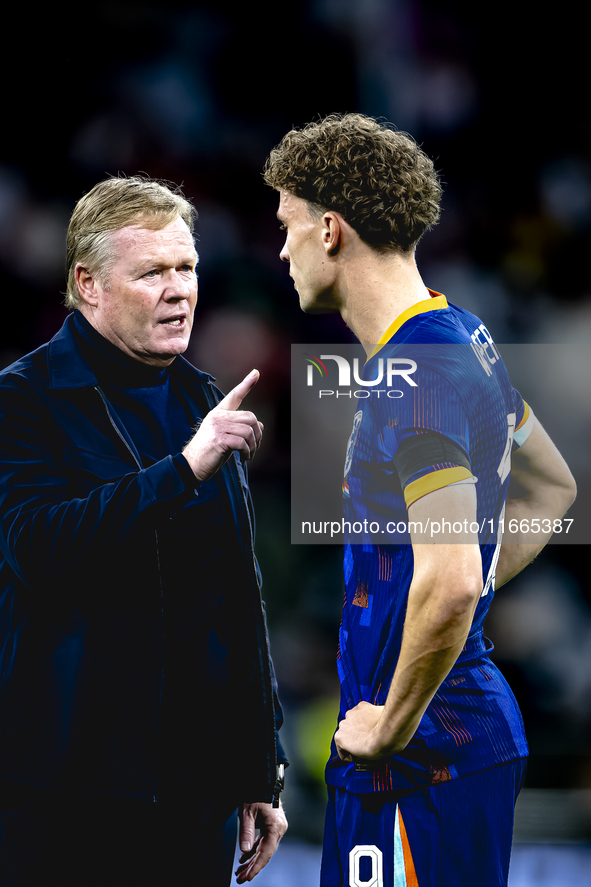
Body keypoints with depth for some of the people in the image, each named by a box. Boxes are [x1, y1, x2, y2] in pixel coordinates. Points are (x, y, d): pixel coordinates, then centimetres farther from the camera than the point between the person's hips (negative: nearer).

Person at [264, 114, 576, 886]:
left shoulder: (415, 378, -20)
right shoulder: (463, 336, 11)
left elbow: (449, 581, -31)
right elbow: (551, 488, 27)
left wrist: (393, 725, -19)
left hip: (424, 758, -10)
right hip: (478, 723, 10)